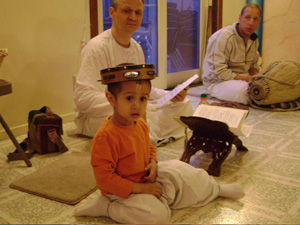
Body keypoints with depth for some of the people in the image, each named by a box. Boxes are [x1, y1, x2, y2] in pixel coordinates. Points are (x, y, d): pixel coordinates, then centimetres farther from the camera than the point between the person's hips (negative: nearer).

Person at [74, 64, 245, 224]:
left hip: (146, 178, 8)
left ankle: (215, 189, 38)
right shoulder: (105, 136, -29)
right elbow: (104, 178, -27)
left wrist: (153, 163, -6)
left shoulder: (141, 124, -1)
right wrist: (140, 188, -25)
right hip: (123, 191, -8)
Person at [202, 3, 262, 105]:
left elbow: (254, 65, 21)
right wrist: (247, 79, -21)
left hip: (242, 79, 8)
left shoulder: (254, 39, 9)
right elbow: (219, 72, -23)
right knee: (243, 89, -37)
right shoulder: (224, 36, -19)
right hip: (216, 82, -8)